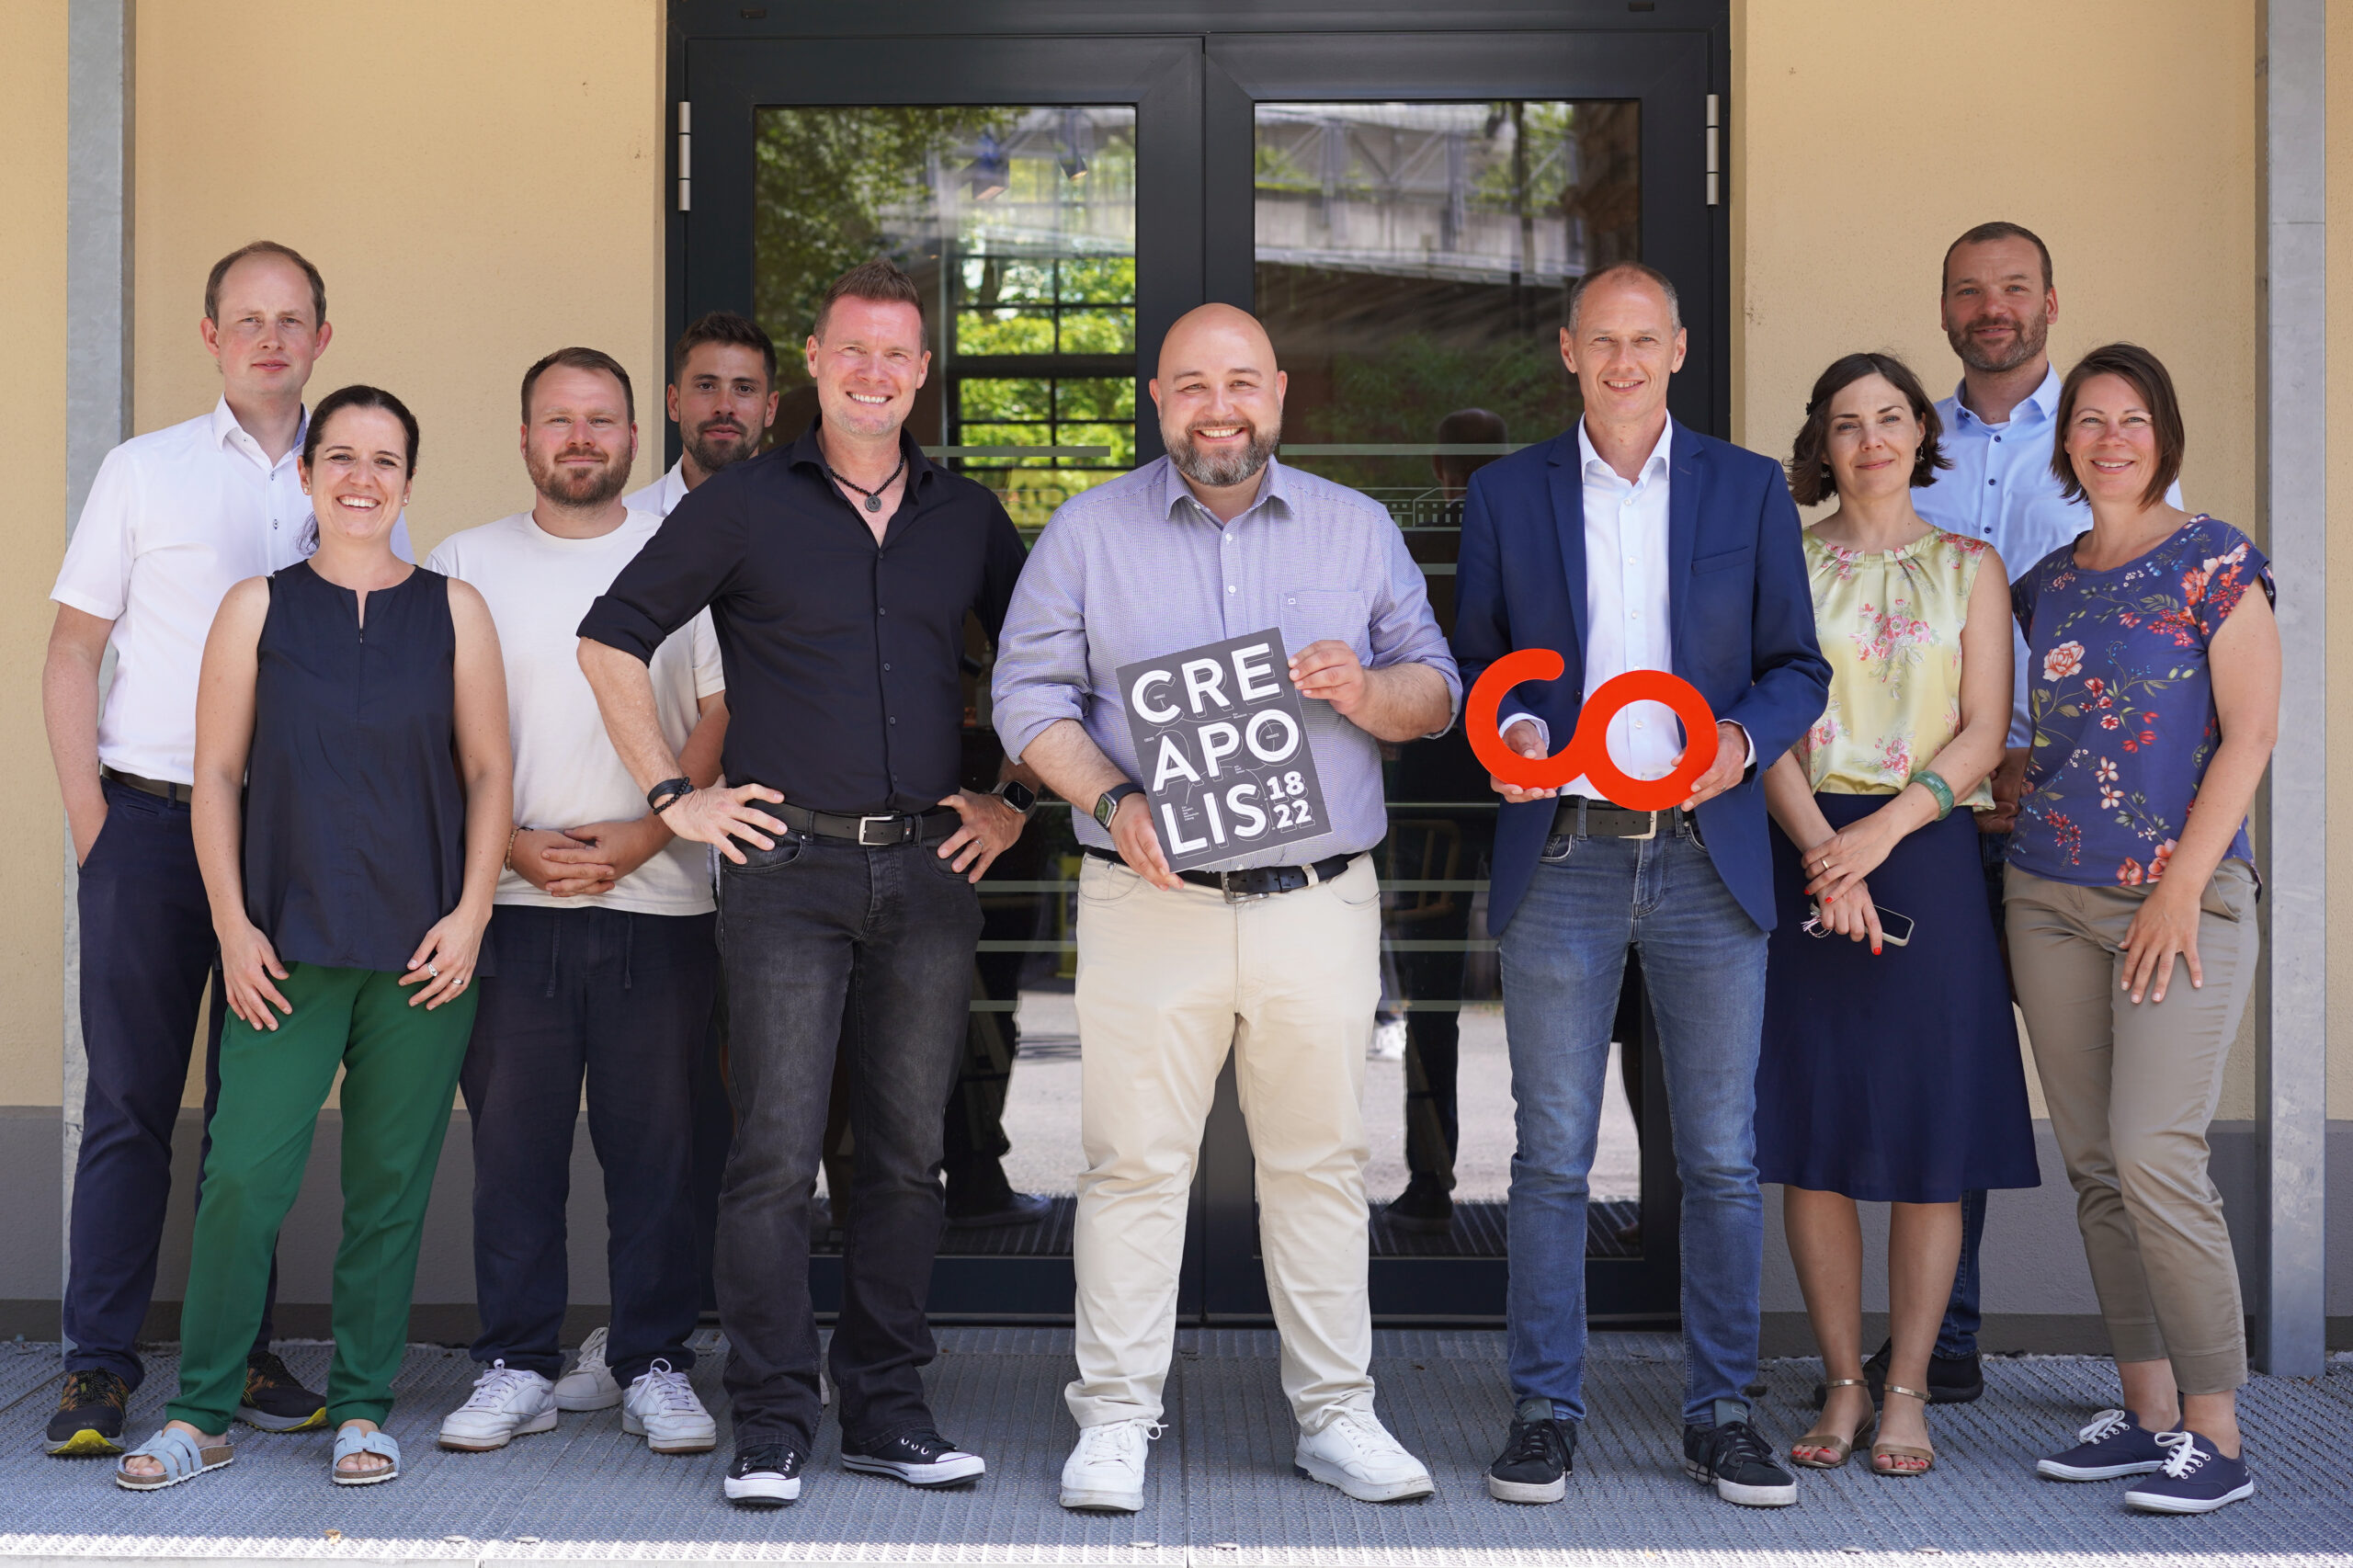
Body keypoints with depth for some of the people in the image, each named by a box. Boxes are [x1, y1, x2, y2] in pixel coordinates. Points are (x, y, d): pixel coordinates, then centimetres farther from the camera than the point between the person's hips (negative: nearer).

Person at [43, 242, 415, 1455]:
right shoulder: (142, 471, 6)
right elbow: (71, 651, 5)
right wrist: (91, 822, -4)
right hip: (150, 820, -2)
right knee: (129, 1101, -1)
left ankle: (240, 1352, 16)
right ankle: (98, 1366, 5)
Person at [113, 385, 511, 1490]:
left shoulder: (452, 610, 7)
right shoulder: (257, 609, 6)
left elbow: (489, 774, 7)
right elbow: (216, 775, 6)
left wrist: (471, 915, -3)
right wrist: (233, 926, -2)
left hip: (422, 947, 1)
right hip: (289, 944, -1)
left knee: (391, 1184, 5)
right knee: (243, 1174, -7)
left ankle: (361, 1409, 17)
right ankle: (201, 1414, 6)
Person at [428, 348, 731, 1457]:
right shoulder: (467, 564, 11)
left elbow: (723, 720, 2)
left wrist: (641, 836, -9)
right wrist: (514, 845, -7)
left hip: (659, 904, -1)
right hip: (509, 905, 1)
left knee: (655, 1146, 3)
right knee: (512, 1144, 3)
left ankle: (655, 1366, 12)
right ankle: (517, 1367, 13)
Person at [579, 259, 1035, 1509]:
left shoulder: (966, 517, 11)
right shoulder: (743, 506, 2)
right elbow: (611, 639, 4)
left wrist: (1012, 801, 11)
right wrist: (675, 797, -1)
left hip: (927, 868, 3)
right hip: (788, 862, -3)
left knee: (906, 1153, 7)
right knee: (776, 1150, -6)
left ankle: (886, 1410, 16)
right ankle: (770, 1424, 2)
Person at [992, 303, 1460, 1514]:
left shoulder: (1358, 530, 11)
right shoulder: (1087, 531, 7)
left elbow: (1438, 690, 11)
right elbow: (1029, 697, 2)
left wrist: (1366, 691, -11)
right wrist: (1112, 799, -14)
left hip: (1321, 903, 2)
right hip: (1150, 904, -1)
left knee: (1320, 1161, 6)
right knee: (1134, 1162, -1)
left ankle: (1335, 1414, 16)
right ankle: (1115, 1421, 9)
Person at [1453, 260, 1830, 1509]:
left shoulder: (1750, 489, 8)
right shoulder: (1506, 493, 8)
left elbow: (1798, 666, 9)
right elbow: (1474, 661, 11)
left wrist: (1745, 737, -12)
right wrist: (1509, 728, -10)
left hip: (1707, 857, 1)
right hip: (1562, 859, 0)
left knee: (1722, 1158, 5)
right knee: (1552, 1152, 3)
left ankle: (1720, 1413, 16)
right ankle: (1545, 1410, 13)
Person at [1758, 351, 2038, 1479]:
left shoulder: (1970, 567, 9)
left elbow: (1984, 731, 1)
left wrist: (1879, 834, -13)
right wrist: (1823, 853, -14)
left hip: (1927, 849, 0)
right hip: (1805, 853, 0)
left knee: (1931, 1134, -1)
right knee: (1814, 1132, 0)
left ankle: (1907, 1392, 8)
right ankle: (1843, 1384, 11)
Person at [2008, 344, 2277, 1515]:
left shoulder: (2215, 562, -2)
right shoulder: (2046, 585, 14)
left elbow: (2250, 732, -7)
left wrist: (2182, 887, -13)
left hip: (2181, 893, -6)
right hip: (2051, 899, 6)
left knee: (2155, 1157, -13)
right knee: (2094, 1165, 6)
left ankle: (2215, 1434, -4)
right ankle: (2147, 1410, 15)